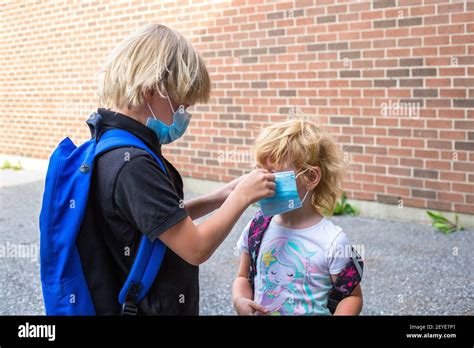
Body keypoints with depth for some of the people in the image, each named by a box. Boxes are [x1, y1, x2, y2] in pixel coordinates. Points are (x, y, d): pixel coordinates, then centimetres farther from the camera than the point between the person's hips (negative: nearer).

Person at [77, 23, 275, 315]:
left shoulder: (114, 148, 1)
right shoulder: (132, 164, -28)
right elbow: (196, 249, -25)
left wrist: (221, 197, 1)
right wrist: (241, 196, -13)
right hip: (152, 307, -9)